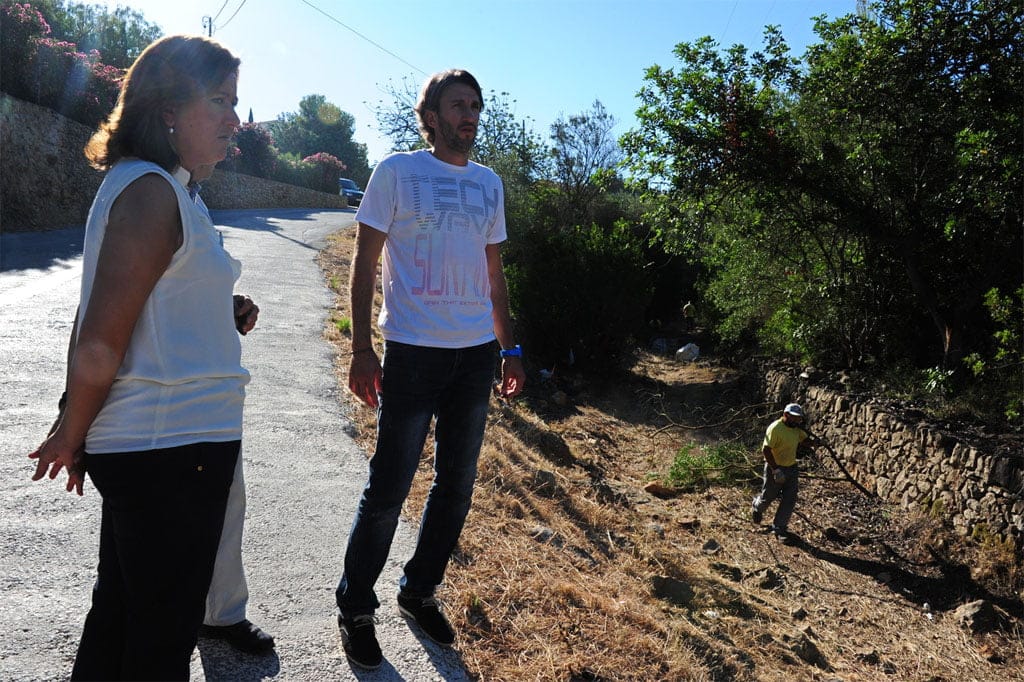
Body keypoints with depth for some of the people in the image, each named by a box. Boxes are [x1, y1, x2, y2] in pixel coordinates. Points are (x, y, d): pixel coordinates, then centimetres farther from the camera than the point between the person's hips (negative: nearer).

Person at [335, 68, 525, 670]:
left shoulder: (489, 183, 13)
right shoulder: (397, 172, -1)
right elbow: (365, 264, -2)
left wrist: (511, 350, 13)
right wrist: (362, 350, -9)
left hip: (476, 353, 5)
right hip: (413, 350, -5)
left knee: (457, 485, 12)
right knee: (388, 489, 0)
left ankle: (420, 590, 31)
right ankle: (356, 606, 20)